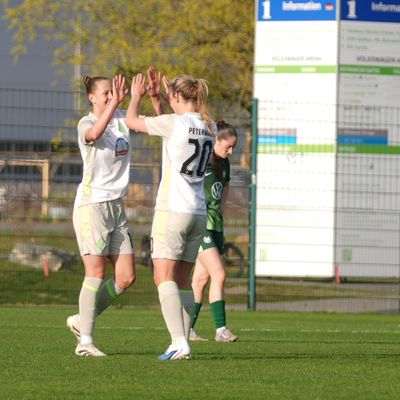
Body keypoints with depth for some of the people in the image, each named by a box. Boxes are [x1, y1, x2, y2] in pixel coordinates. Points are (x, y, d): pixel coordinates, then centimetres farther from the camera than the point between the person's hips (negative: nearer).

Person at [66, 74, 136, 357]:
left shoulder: (122, 120, 11)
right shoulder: (86, 123, -8)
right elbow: (94, 134, -33)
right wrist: (114, 103, -41)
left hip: (116, 205, 7)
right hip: (91, 204, -7)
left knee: (126, 277, 2)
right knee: (96, 273, -10)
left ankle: (82, 320, 18)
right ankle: (85, 341, -4)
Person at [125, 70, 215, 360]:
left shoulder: (174, 123, -12)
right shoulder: (209, 127, 8)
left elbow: (132, 121, 2)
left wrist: (137, 96, 21)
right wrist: (156, 100, 30)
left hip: (172, 209, -7)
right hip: (199, 213, 7)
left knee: (164, 277, -10)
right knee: (183, 280, 13)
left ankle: (179, 342, -23)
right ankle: (183, 342, 13)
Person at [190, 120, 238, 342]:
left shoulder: (223, 162, 12)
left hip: (215, 222, 8)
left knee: (201, 278, 8)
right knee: (219, 274, -14)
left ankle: (187, 328, 13)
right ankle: (221, 329, -13)